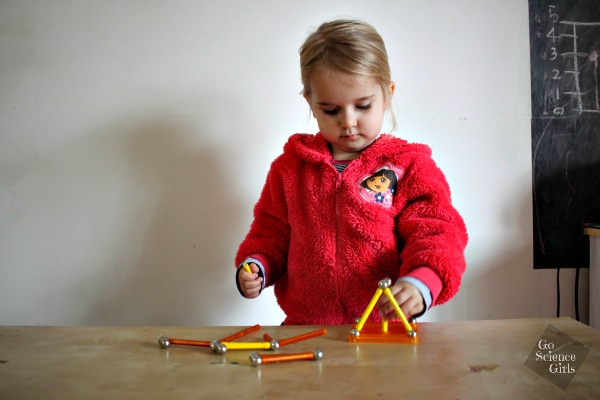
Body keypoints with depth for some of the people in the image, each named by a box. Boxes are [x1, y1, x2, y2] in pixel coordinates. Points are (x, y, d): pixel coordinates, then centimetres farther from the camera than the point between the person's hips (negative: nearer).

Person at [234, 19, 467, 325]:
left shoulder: (410, 166, 4)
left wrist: (422, 282, -23)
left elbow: (437, 234, -3)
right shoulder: (291, 165, 12)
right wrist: (256, 266, 1)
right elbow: (271, 232, 21)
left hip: (386, 326, -2)